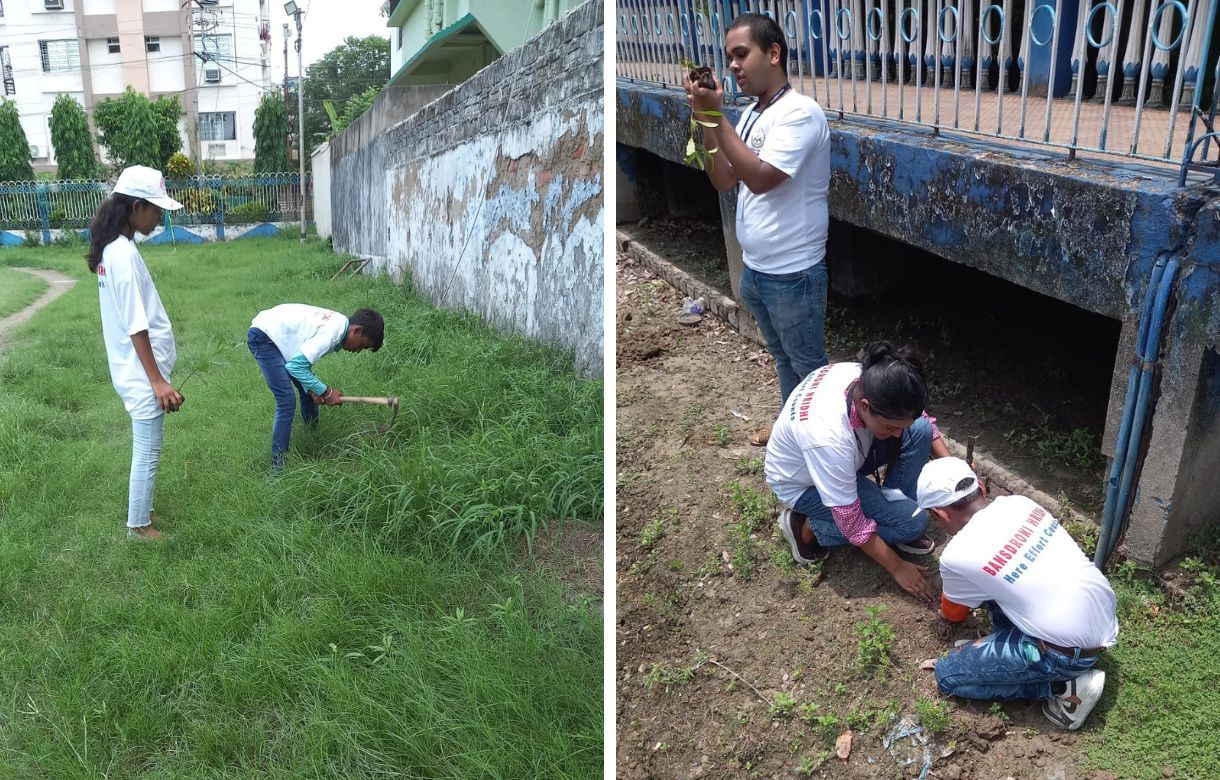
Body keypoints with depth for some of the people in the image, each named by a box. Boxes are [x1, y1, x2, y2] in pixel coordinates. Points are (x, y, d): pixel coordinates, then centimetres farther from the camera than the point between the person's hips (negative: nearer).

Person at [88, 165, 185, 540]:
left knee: (146, 449, 20)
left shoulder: (112, 247, 8)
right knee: (147, 453, 5)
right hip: (143, 373, -9)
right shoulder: (124, 253, -22)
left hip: (138, 370, 9)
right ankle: (139, 525, 18)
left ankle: (141, 510, 34)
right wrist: (158, 380, -20)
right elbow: (137, 327, -23)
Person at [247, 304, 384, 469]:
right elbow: (295, 366, -28)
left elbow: (303, 359, 5)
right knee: (287, 402, -13)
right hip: (262, 337, -10)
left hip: (277, 335, 10)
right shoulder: (332, 333, -27)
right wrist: (326, 392, -18)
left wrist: (314, 389, -7)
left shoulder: (338, 322, 1)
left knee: (309, 392, 15)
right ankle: (277, 466, -8)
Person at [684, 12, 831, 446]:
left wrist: (715, 117, -25)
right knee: (783, 358, 24)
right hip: (754, 268, 8)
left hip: (792, 274, -8)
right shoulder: (751, 115, 7)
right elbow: (724, 181, 4)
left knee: (808, 364, 9)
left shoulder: (800, 112, -19)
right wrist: (705, 122, -8)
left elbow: (760, 178, -29)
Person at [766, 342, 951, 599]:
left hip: (843, 460, 7)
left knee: (921, 431, -14)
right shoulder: (828, 436, -43)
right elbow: (852, 523, -29)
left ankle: (892, 511, 2)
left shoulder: (871, 378, -26)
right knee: (911, 521, -16)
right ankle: (807, 527, -2)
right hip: (803, 483, -6)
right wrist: (898, 568, -18)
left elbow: (920, 417, -1)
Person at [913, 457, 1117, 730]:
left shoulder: (957, 555, -14)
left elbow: (953, 614, 10)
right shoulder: (1019, 502, 4)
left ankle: (1063, 687, 0)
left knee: (948, 675, 3)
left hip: (1073, 650, -8)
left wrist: (944, 611, 33)